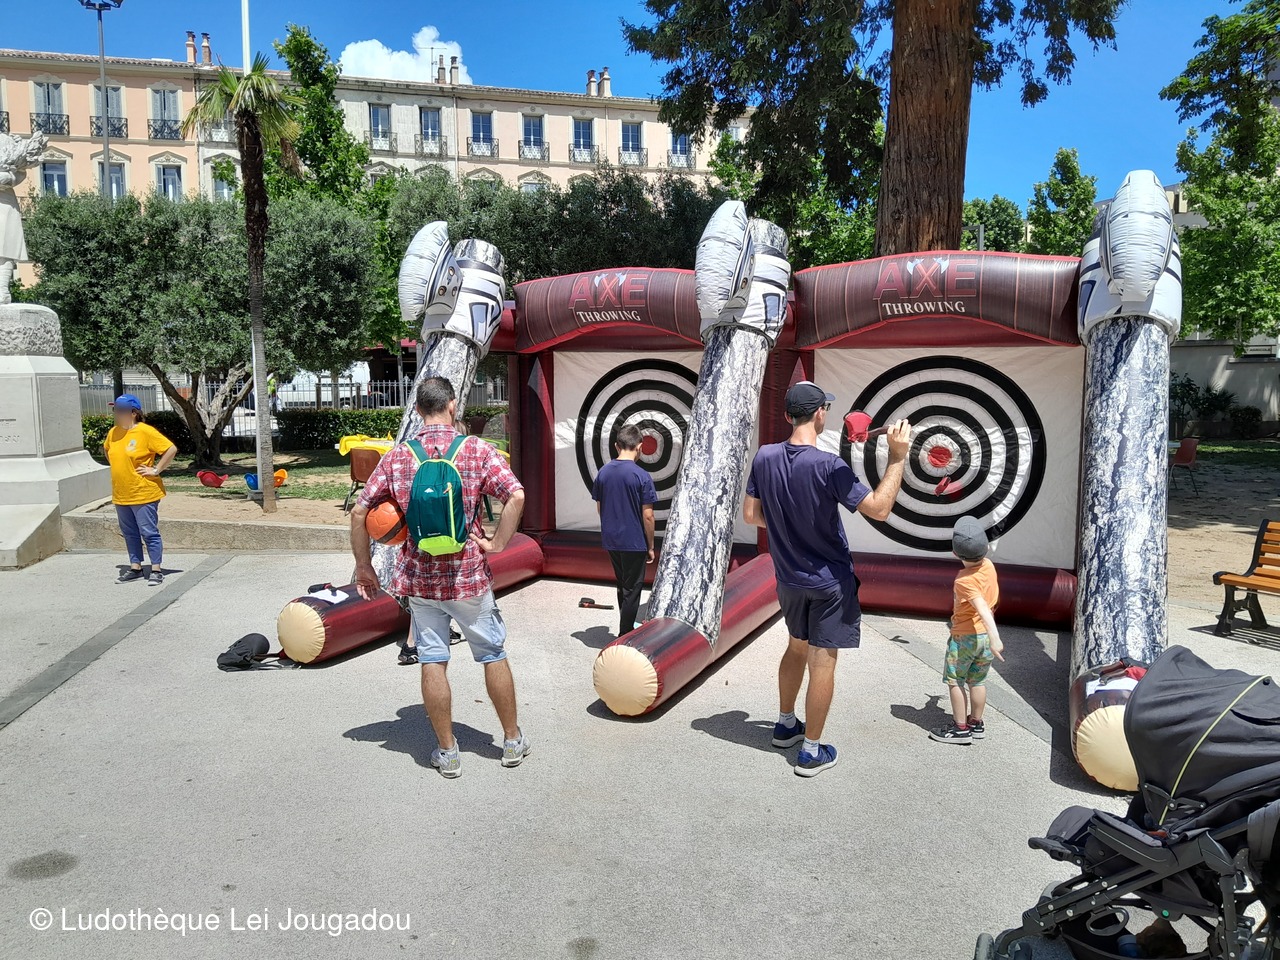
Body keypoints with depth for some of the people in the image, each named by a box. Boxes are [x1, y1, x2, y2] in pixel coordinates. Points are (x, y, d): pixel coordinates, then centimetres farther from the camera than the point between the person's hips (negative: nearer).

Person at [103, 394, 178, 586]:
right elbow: (106, 450, 30)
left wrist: (156, 470, -16)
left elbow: (171, 449, -18)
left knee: (149, 533, -2)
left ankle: (156, 570, 5)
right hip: (121, 496, 7)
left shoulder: (146, 432, -14)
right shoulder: (113, 433, 8)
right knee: (130, 533, 14)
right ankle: (135, 567, 25)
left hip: (143, 494, -7)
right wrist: (117, 468, 16)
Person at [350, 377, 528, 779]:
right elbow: (516, 496, -20)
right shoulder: (477, 450, -7)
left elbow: (359, 512, -2)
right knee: (493, 655, 13)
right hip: (469, 575, -1)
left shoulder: (397, 456, -1)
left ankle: (447, 752, 19)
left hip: (420, 577, 1)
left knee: (432, 662, 10)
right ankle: (513, 741, 26)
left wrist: (364, 567, 7)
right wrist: (498, 543, -10)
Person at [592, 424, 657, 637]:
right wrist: (650, 546, -3)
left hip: (610, 540, 6)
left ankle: (628, 625, 38)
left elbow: (599, 508, 9)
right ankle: (625, 638, 13)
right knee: (632, 589, 7)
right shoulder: (642, 476, -16)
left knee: (623, 585, 22)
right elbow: (647, 516, -14)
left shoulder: (603, 472, 0)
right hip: (634, 542, -6)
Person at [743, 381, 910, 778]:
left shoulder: (764, 458, -7)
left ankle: (785, 724, 38)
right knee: (822, 659, 4)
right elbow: (879, 508, -23)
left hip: (789, 578, 6)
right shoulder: (828, 466, -24)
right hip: (829, 580, -6)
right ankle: (811, 752, 13)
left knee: (796, 647, 24)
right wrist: (897, 457, -19)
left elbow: (751, 514, 0)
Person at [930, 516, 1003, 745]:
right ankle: (976, 723, 28)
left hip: (964, 637, -7)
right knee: (977, 681, 18)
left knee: (955, 681, 7)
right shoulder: (989, 566, -4)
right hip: (984, 635, 7)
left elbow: (983, 608, -36)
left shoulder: (964, 581, -26)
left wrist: (995, 638, -42)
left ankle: (960, 728, 11)